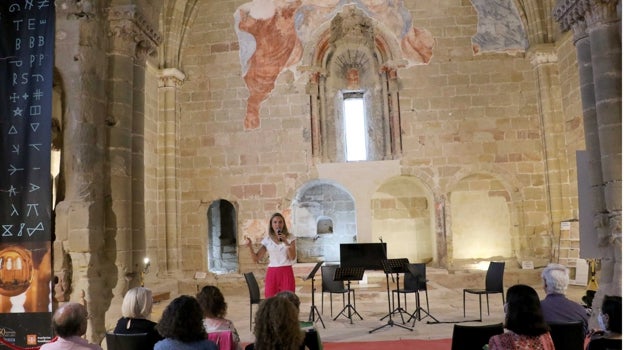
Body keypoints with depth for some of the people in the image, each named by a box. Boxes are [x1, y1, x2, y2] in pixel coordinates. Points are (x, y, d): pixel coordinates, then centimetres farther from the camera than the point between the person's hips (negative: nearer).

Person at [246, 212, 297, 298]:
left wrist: (286, 242, -17)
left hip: (287, 273, -1)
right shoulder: (267, 240, 5)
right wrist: (250, 247, -14)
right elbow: (256, 259, 2)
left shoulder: (290, 238, 3)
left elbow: (293, 258, -6)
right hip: (272, 273, 1)